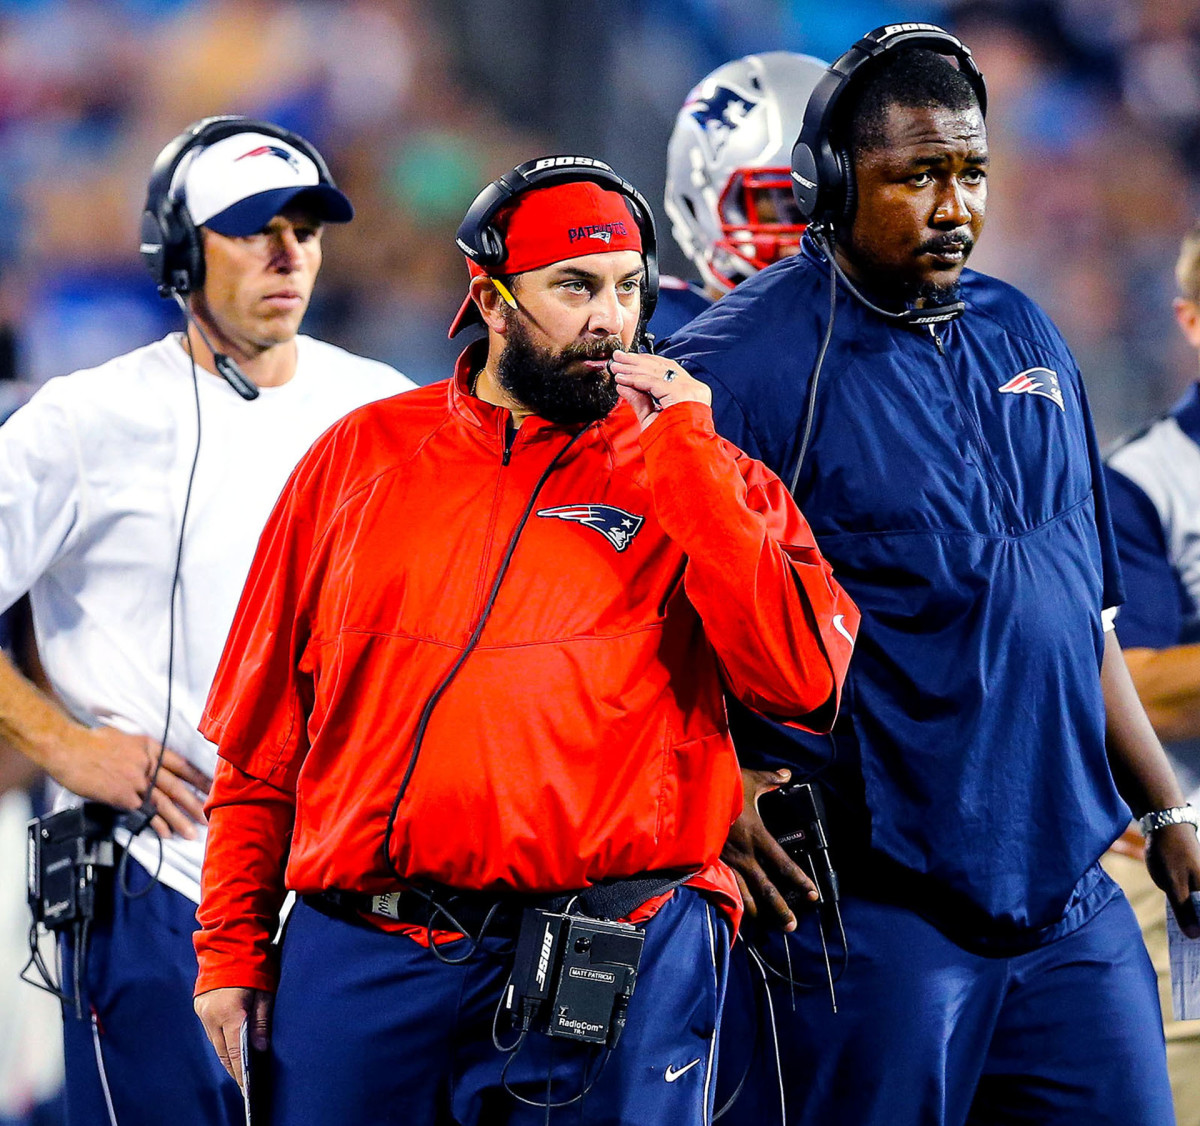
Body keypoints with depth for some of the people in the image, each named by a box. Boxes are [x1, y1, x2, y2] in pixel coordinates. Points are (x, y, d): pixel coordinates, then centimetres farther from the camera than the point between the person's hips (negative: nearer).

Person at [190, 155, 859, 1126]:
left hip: (610, 967, -2)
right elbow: (264, 732, 13)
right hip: (360, 961, 2)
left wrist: (678, 453, -9)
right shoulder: (366, 455, 11)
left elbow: (806, 678, -12)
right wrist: (232, 951, 8)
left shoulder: (695, 475, 6)